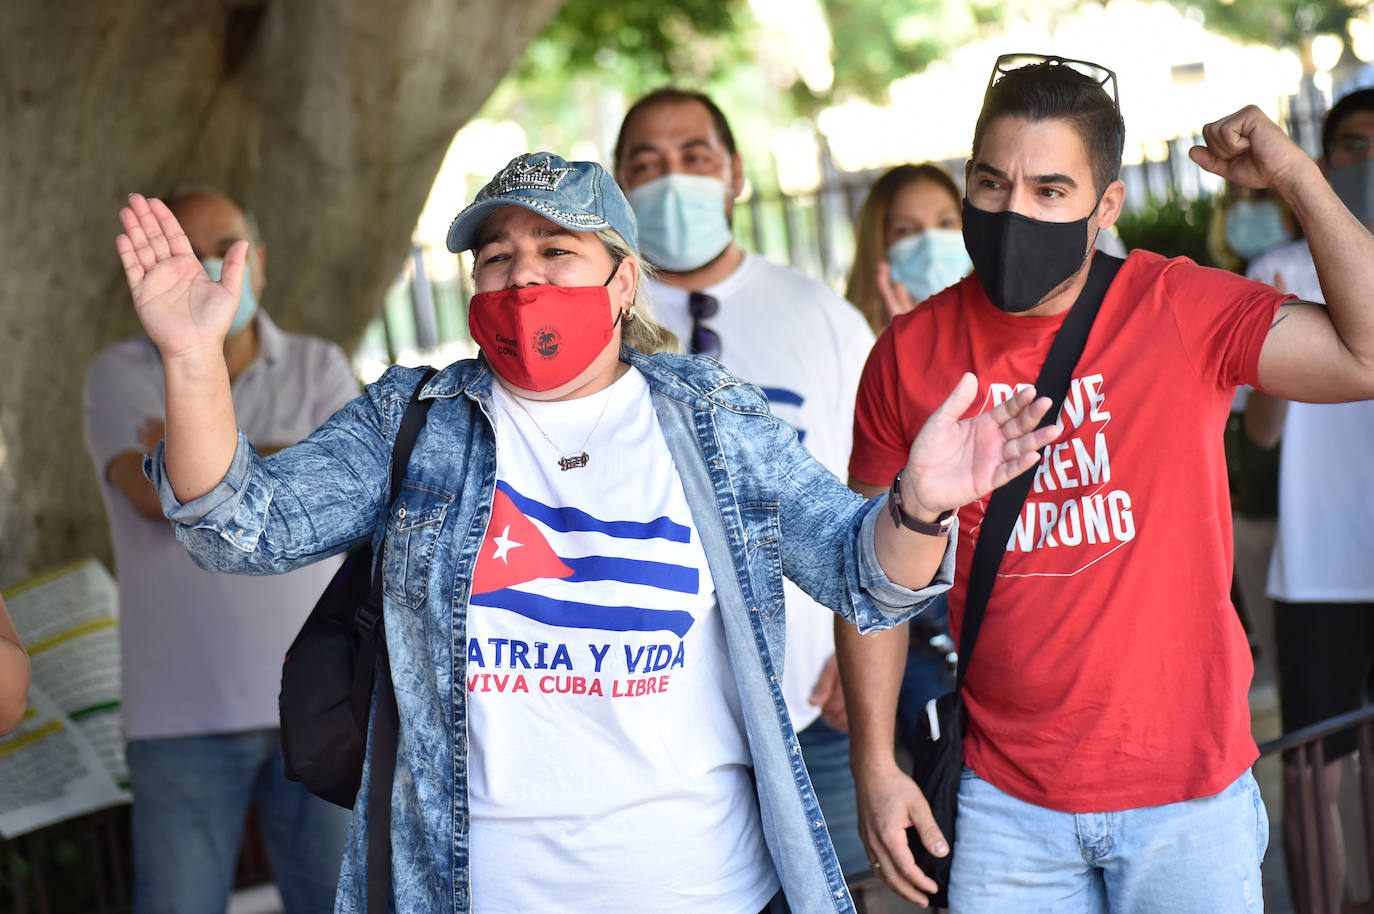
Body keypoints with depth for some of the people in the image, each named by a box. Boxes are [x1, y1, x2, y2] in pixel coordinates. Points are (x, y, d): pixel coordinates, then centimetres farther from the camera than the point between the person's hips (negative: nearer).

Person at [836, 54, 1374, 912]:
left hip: (1189, 791, -1)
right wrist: (875, 763, 2)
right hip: (1008, 801, 1)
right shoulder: (911, 356, -2)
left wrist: (1296, 177, -20)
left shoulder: (1184, 312, -7)